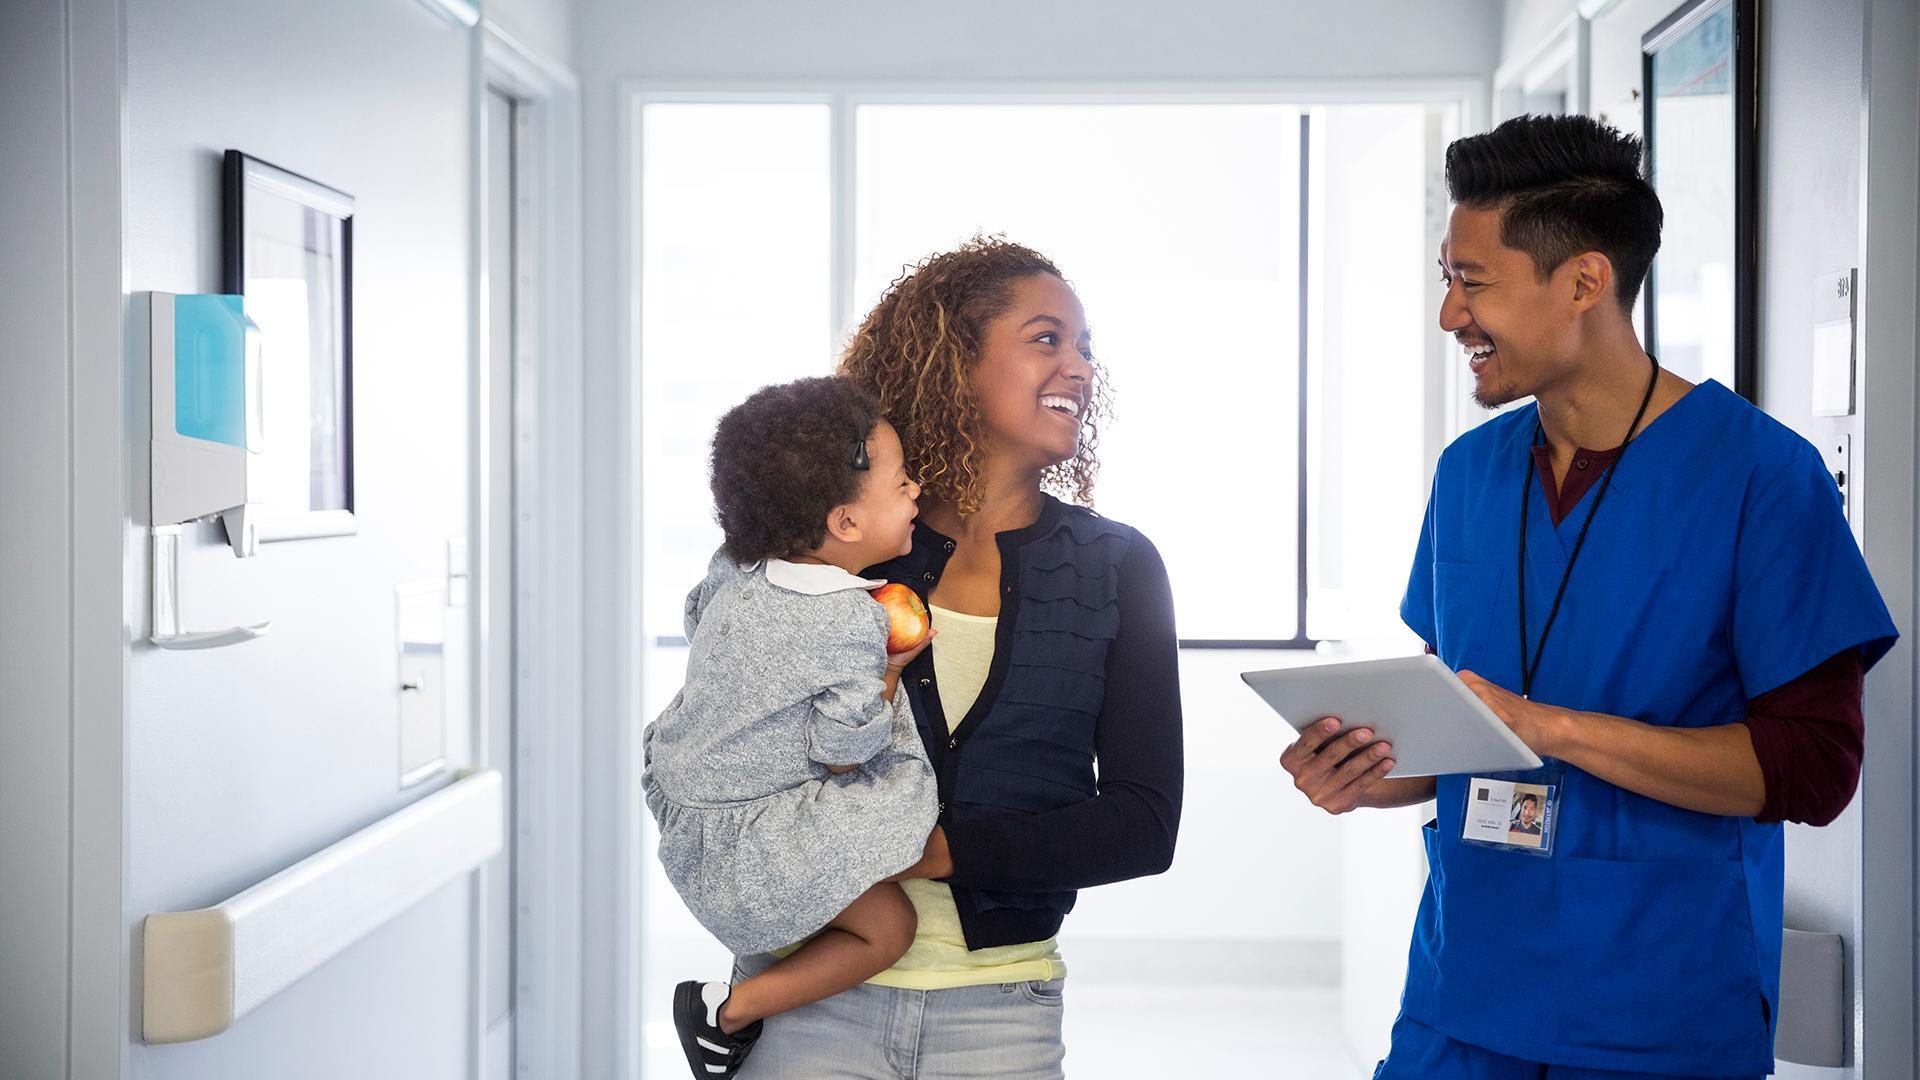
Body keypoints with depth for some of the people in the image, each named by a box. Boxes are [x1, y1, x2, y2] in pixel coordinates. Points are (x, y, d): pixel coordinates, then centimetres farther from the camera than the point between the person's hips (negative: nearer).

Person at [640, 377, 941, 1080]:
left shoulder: (734, 564, -3)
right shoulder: (852, 624, -26)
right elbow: (842, 752, -19)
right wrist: (890, 670, -7)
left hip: (684, 777, 9)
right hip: (736, 841, -9)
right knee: (887, 926, -6)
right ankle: (730, 1012, 0)